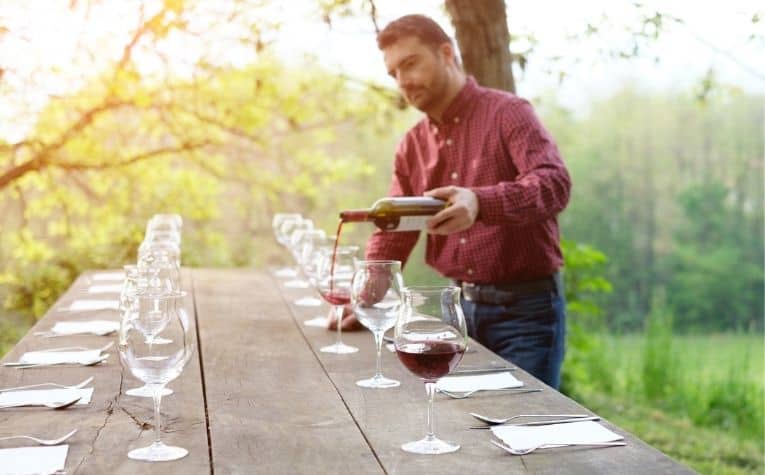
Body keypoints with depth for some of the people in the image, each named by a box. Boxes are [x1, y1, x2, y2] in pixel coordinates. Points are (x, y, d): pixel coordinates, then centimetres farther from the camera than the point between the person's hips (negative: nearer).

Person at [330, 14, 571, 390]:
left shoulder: (507, 112, -9)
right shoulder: (411, 146, 10)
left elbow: (555, 182, -24)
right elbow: (392, 232, 12)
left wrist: (480, 203, -42)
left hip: (524, 305, -6)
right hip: (461, 305, 6)